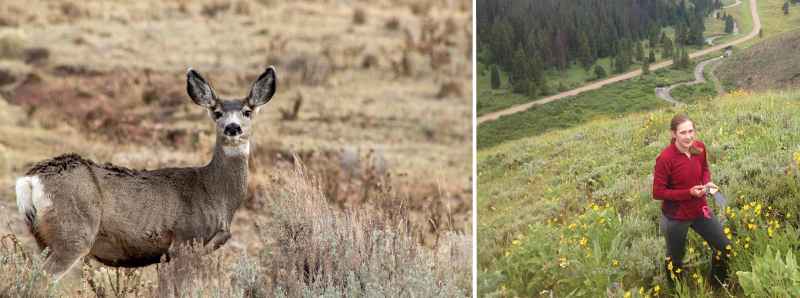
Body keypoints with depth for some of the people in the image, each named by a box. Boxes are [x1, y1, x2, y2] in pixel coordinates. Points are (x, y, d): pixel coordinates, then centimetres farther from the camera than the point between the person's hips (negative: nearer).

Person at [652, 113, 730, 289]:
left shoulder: (699, 147, -10)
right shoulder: (665, 158, -28)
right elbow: (658, 192, -21)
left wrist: (707, 183, -12)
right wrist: (689, 192, -26)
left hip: (700, 210, 6)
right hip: (675, 217, -6)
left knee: (724, 246, 15)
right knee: (676, 258, 16)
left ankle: (719, 286, 41)